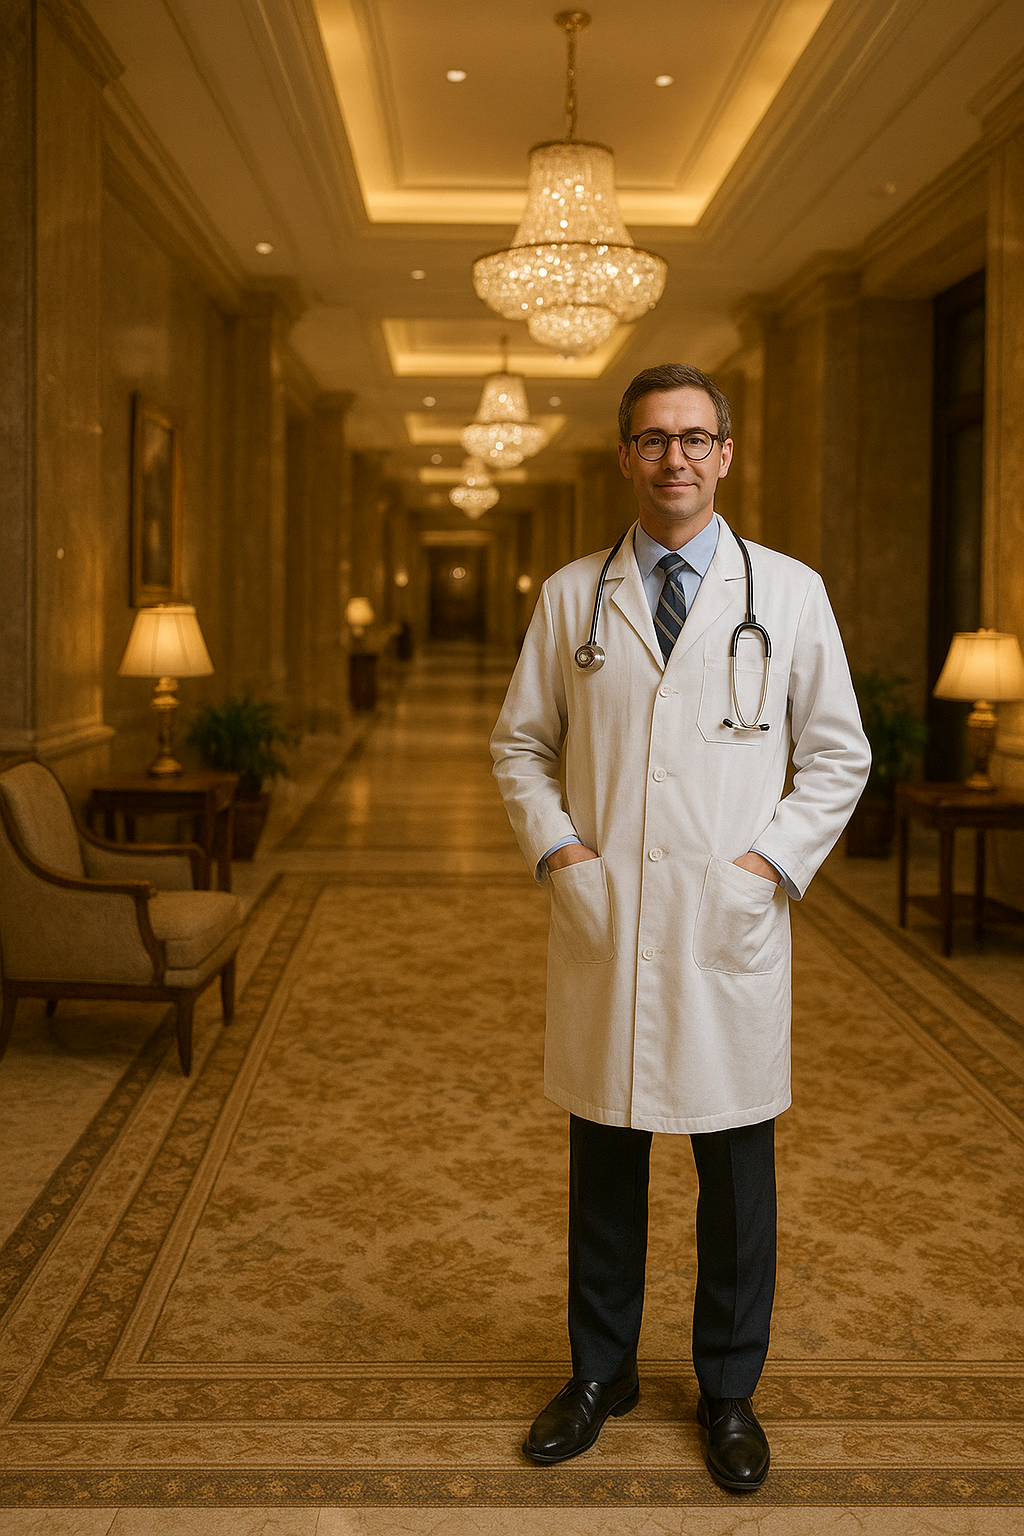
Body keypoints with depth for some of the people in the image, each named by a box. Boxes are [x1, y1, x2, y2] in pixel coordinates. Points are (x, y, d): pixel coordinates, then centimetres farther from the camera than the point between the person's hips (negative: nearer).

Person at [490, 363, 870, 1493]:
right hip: (602, 922, 1)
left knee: (736, 1168, 9)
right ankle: (600, 1372, 31)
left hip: (730, 928, -1)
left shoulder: (789, 592, 3)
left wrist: (771, 861, -7)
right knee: (603, 1158, 12)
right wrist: (557, 849, -4)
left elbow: (837, 753, 5)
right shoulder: (570, 596, 7)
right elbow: (519, 744, 11)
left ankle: (729, 1393, 28)